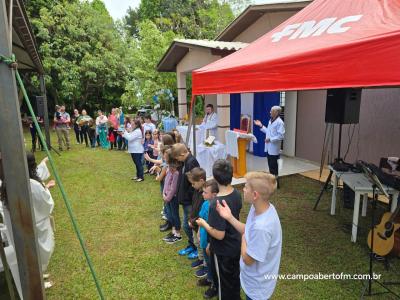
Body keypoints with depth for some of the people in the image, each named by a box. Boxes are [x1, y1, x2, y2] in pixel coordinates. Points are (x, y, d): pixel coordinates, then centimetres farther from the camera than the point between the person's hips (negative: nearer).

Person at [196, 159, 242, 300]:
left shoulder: (216, 204, -35)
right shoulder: (236, 194, -10)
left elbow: (219, 235, -28)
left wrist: (203, 223, -14)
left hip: (222, 251, -7)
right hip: (236, 245, 7)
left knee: (224, 280, 17)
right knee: (234, 275, 28)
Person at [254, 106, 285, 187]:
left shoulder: (279, 122, -16)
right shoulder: (270, 121, 13)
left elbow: (281, 136, -22)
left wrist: (270, 139, -24)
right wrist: (261, 126, 14)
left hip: (274, 148, -9)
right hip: (268, 147, 9)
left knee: (273, 166, -1)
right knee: (270, 165, 16)